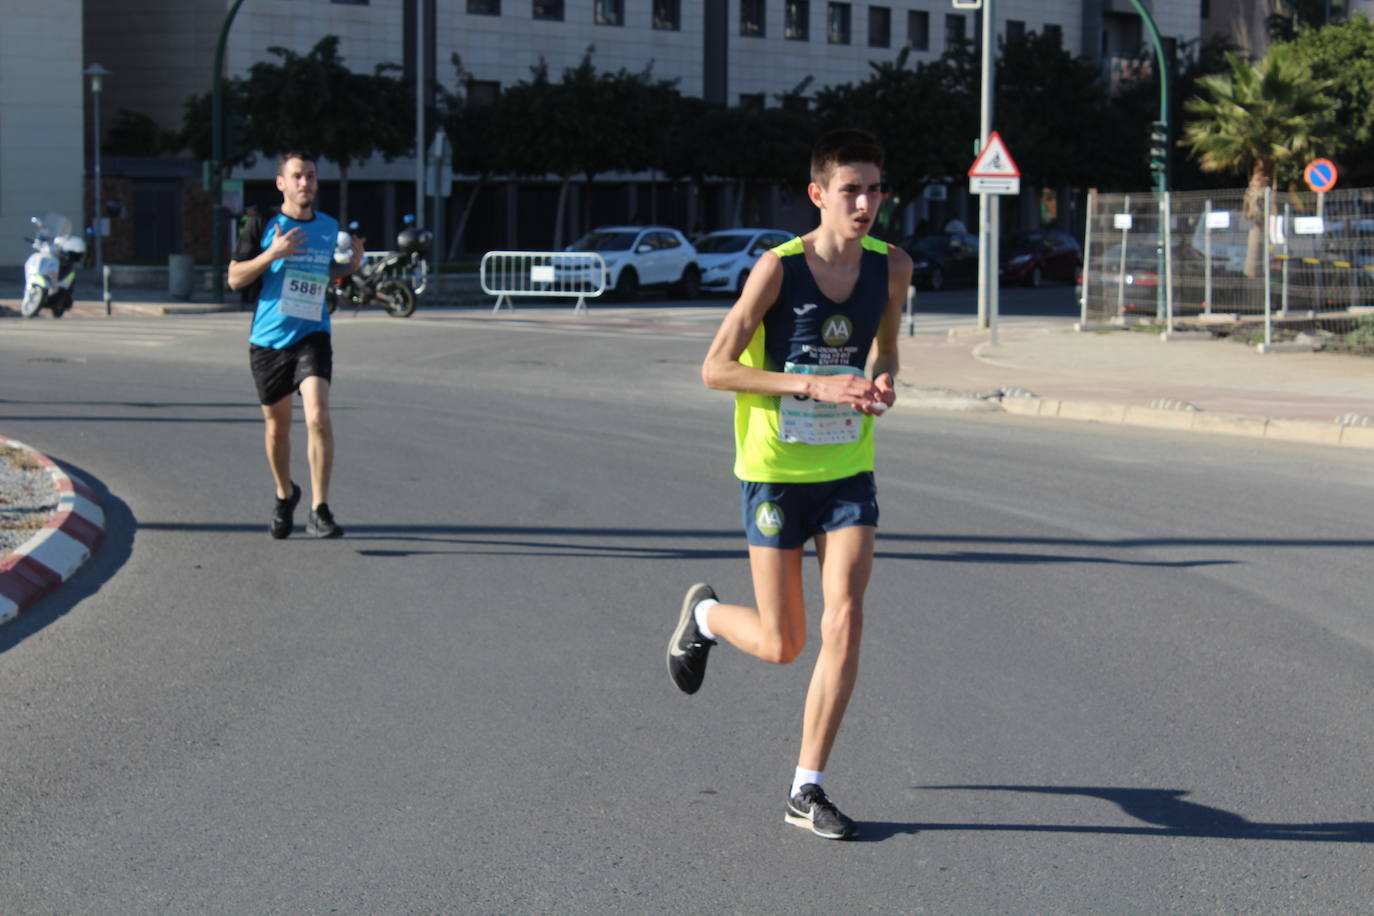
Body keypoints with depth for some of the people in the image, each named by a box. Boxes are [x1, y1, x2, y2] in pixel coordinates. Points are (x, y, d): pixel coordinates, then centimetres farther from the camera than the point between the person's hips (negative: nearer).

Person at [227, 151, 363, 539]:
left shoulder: (329, 226, 7)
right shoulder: (264, 226, -3)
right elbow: (235, 278, -5)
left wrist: (353, 264, 2)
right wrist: (273, 254, -19)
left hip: (312, 336, 1)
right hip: (268, 339, -1)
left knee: (318, 416, -19)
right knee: (278, 426, 11)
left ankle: (319, 511, -15)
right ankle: (285, 495, 37)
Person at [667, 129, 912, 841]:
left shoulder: (891, 267, 0)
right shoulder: (779, 268, -15)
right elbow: (715, 368, -15)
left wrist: (881, 383, -7)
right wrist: (816, 386, -25)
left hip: (848, 469, 4)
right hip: (775, 469, -3)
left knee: (845, 621, -11)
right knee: (782, 645, 3)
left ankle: (807, 790, 1)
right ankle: (704, 615, 39)